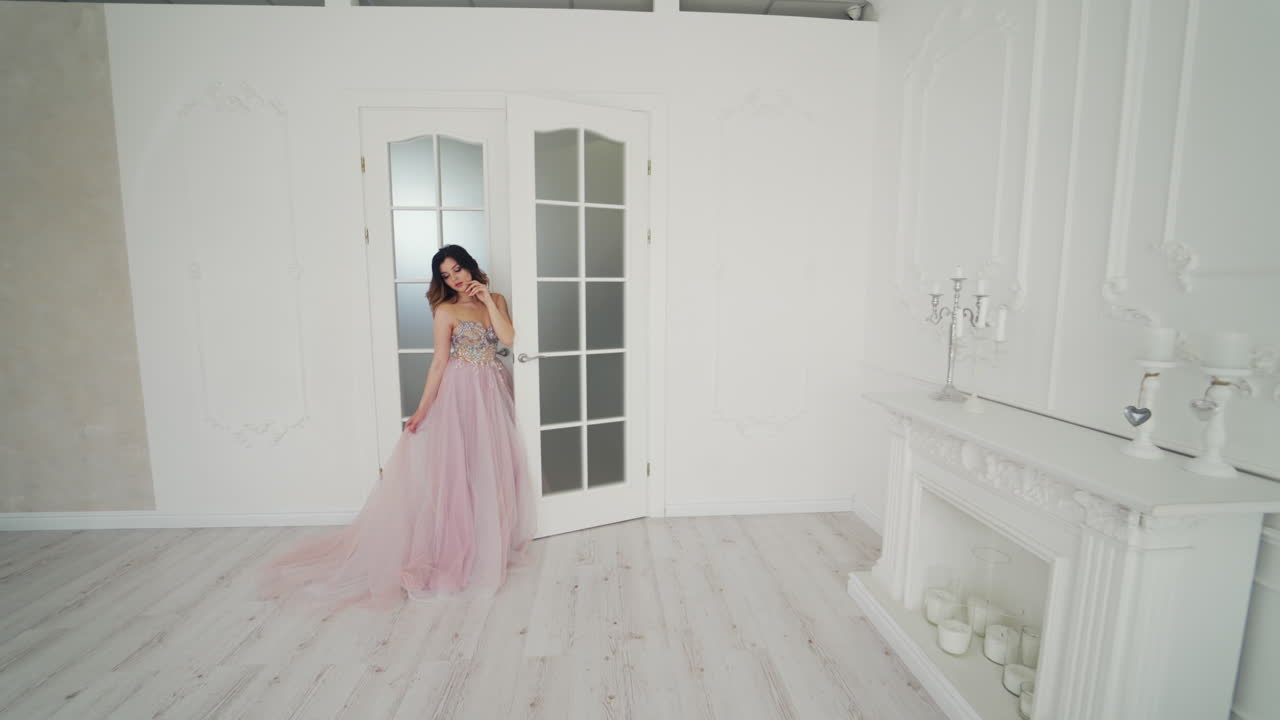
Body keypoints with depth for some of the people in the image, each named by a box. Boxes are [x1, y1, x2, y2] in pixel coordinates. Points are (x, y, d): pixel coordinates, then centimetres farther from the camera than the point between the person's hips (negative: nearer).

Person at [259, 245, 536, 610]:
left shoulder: (497, 300, 7)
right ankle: (458, 544, 14)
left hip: (494, 391, 4)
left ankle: (492, 537, 26)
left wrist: (488, 300, -11)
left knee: (494, 466, 9)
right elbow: (439, 362, -6)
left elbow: (509, 339, -8)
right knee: (458, 467, 0)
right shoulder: (446, 310, -5)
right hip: (462, 392, -4)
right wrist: (423, 408, -9)